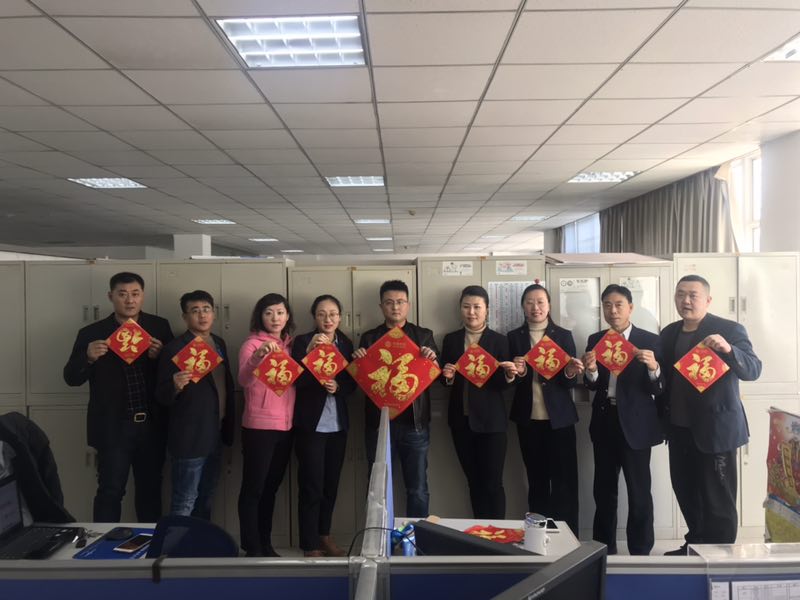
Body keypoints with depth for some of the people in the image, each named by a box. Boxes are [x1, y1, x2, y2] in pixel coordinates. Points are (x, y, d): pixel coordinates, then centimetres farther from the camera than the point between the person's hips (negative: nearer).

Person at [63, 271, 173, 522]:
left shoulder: (159, 327, 3)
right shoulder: (92, 333, -1)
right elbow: (71, 377, 0)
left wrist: (160, 355, -18)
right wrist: (89, 357, -19)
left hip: (152, 425, 2)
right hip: (112, 427, -2)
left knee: (151, 490, 15)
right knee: (110, 491, 3)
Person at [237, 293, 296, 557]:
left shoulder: (290, 345, 10)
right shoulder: (252, 344, -7)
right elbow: (244, 380, -23)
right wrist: (258, 355, -40)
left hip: (286, 426, 6)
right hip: (259, 426, -6)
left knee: (271, 487, 14)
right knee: (253, 488, 0)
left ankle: (265, 543, 25)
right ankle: (251, 547, 10)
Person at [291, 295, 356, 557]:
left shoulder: (346, 343, 9)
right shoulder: (302, 341, -5)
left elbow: (353, 381, 8)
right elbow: (297, 380, -14)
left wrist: (338, 386, -13)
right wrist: (309, 351, -26)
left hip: (338, 424, 5)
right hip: (311, 424, -5)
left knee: (331, 483, 14)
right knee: (311, 485, -1)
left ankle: (324, 535, 31)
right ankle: (310, 544, 12)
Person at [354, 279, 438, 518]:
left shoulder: (424, 335, 8)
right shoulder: (369, 338, 8)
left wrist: (433, 359, -15)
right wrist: (357, 361, -14)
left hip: (414, 423, 0)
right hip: (378, 422, 1)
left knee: (418, 489, 6)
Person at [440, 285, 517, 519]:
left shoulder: (499, 340, -3)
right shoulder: (450, 339, 6)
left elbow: (502, 384, -4)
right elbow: (446, 381, 9)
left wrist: (509, 375, -25)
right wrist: (448, 376, -13)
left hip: (491, 420, -3)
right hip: (461, 420, 4)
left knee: (492, 483, 1)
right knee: (474, 481, 15)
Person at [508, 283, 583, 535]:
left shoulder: (564, 335, 3)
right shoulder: (514, 337, 5)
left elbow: (570, 383, 1)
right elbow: (510, 381, 3)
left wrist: (571, 373, -21)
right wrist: (518, 372, -18)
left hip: (559, 418, -1)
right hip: (528, 419, 1)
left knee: (564, 481, 1)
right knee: (536, 480, 11)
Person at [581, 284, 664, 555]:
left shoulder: (650, 340, -4)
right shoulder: (595, 340, 7)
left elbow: (659, 389, -8)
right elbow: (592, 386, 4)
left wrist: (653, 368, -28)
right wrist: (590, 371, -18)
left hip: (635, 423, -4)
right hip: (604, 422, 4)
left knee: (639, 491, 2)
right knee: (604, 489, 14)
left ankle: (641, 552, 16)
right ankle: (604, 550, 27)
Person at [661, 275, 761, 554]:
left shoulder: (729, 329, -8)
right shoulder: (669, 333, 9)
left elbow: (753, 370, -17)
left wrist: (728, 349, -35)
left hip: (715, 428, -6)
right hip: (679, 429, 6)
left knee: (718, 500, 1)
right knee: (685, 492, 16)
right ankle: (695, 546, 34)